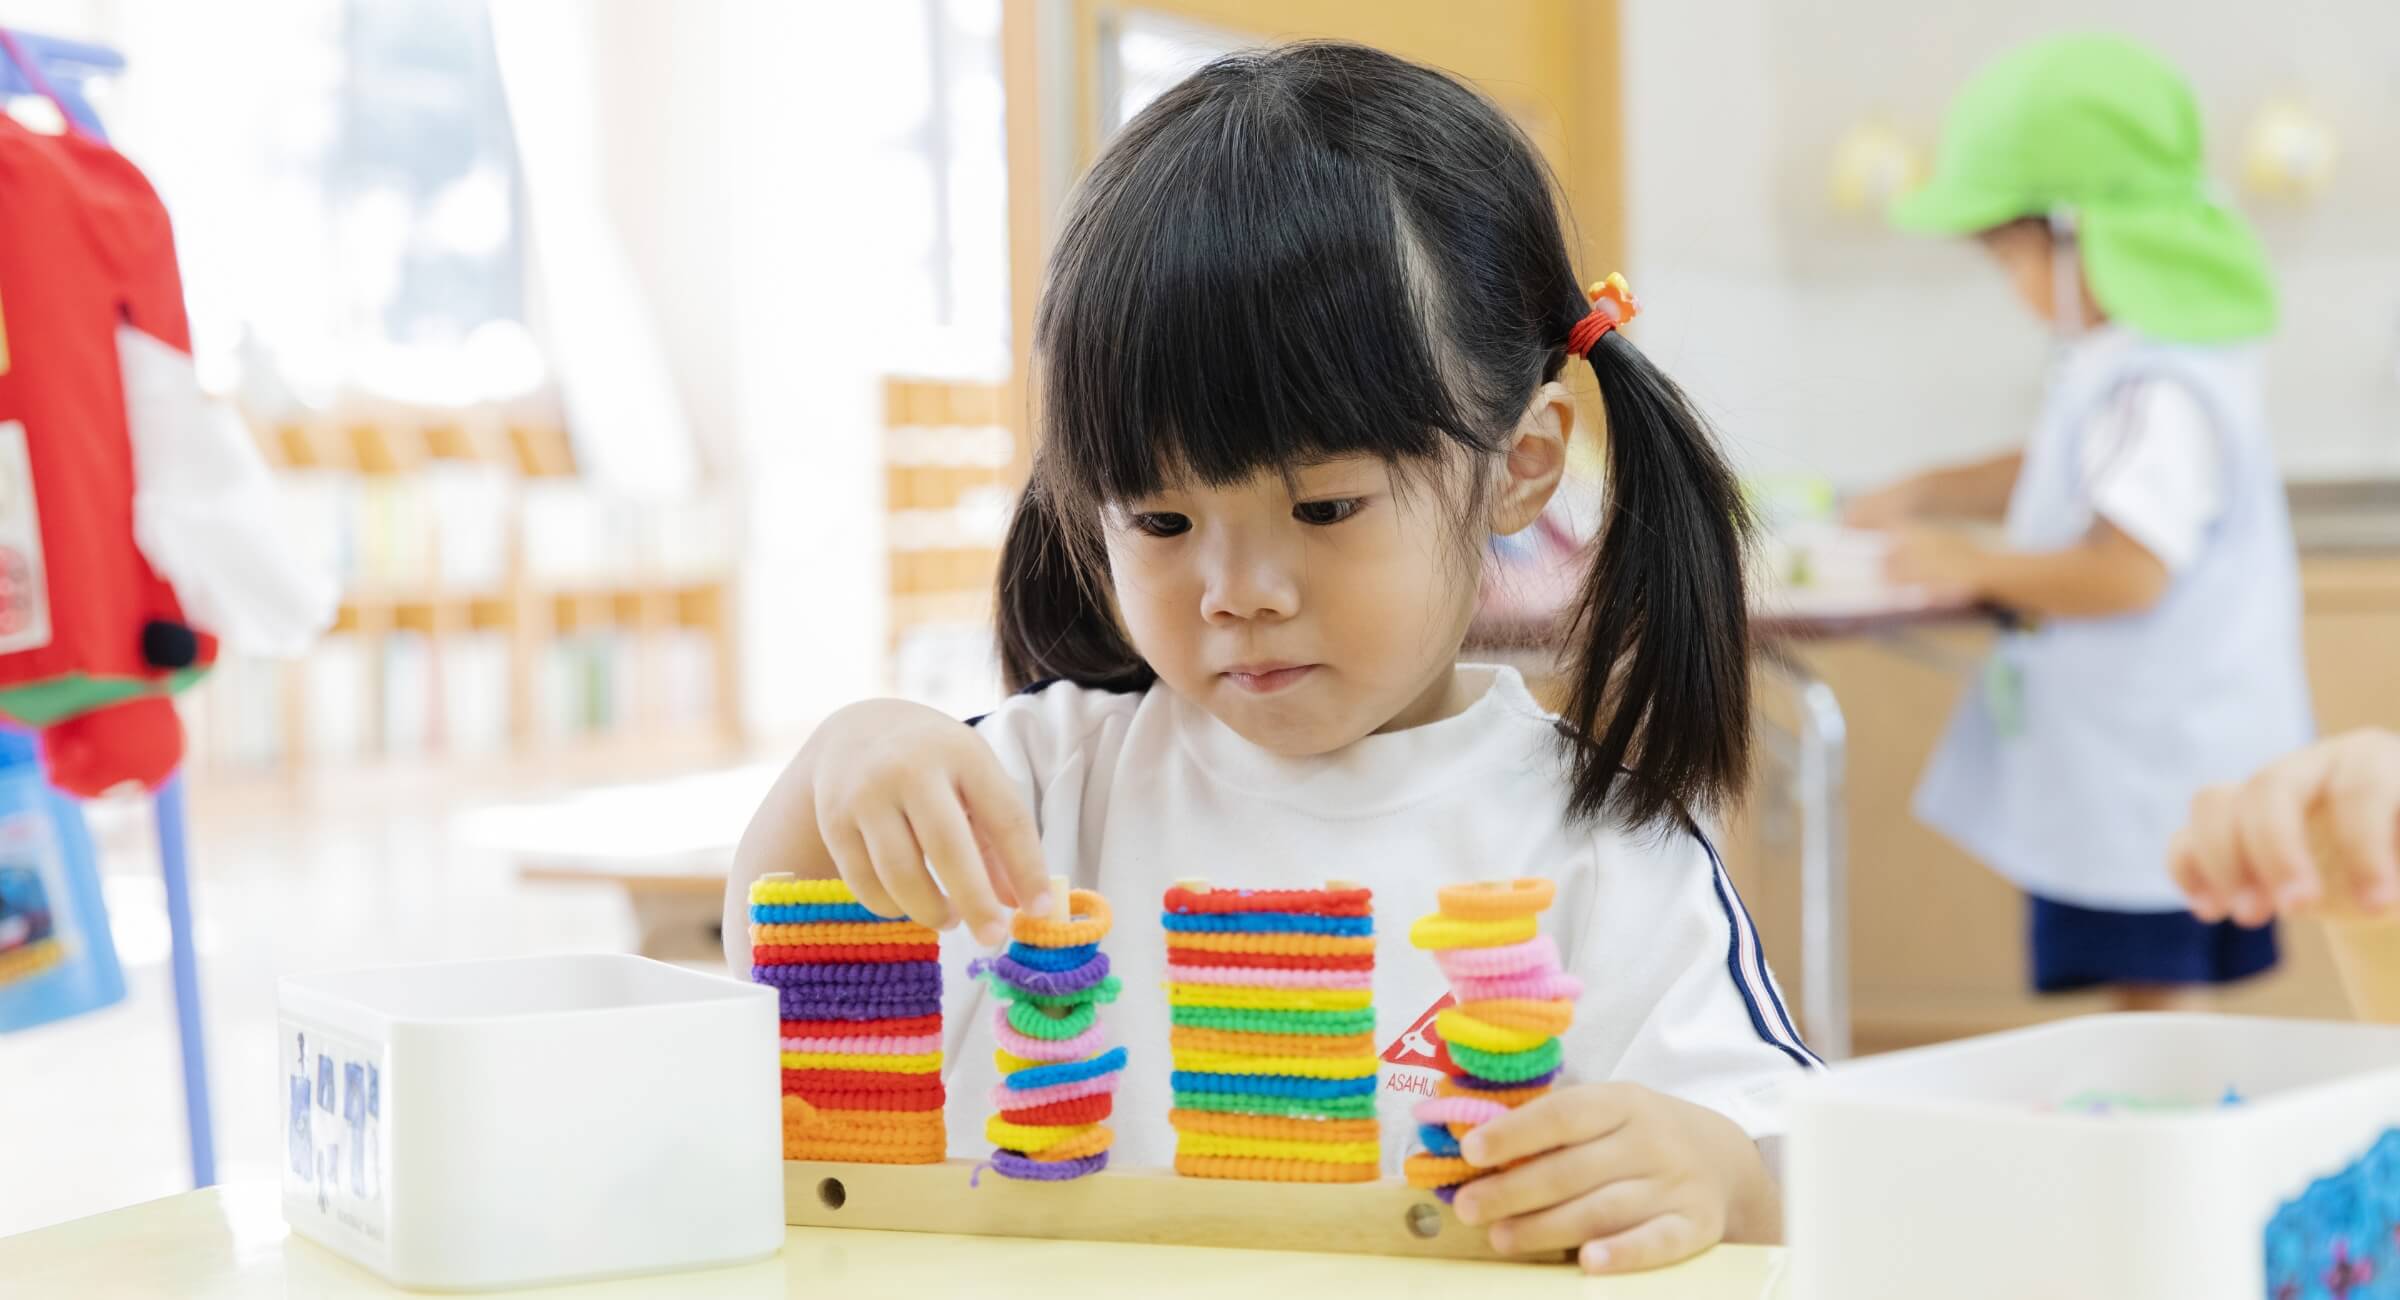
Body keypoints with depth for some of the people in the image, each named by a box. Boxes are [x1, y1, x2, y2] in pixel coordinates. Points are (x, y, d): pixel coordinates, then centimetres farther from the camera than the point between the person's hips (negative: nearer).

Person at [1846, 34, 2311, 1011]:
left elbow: (2125, 570, -29)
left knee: (2157, 1003, -3)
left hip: (2154, 775, -10)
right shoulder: (2122, 364, 10)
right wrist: (1927, 495, 23)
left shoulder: (2158, 389, -23)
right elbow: (2064, 476, 29)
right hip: (2121, 771, 10)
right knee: (2147, 1006, 14)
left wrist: (1974, 565, -16)